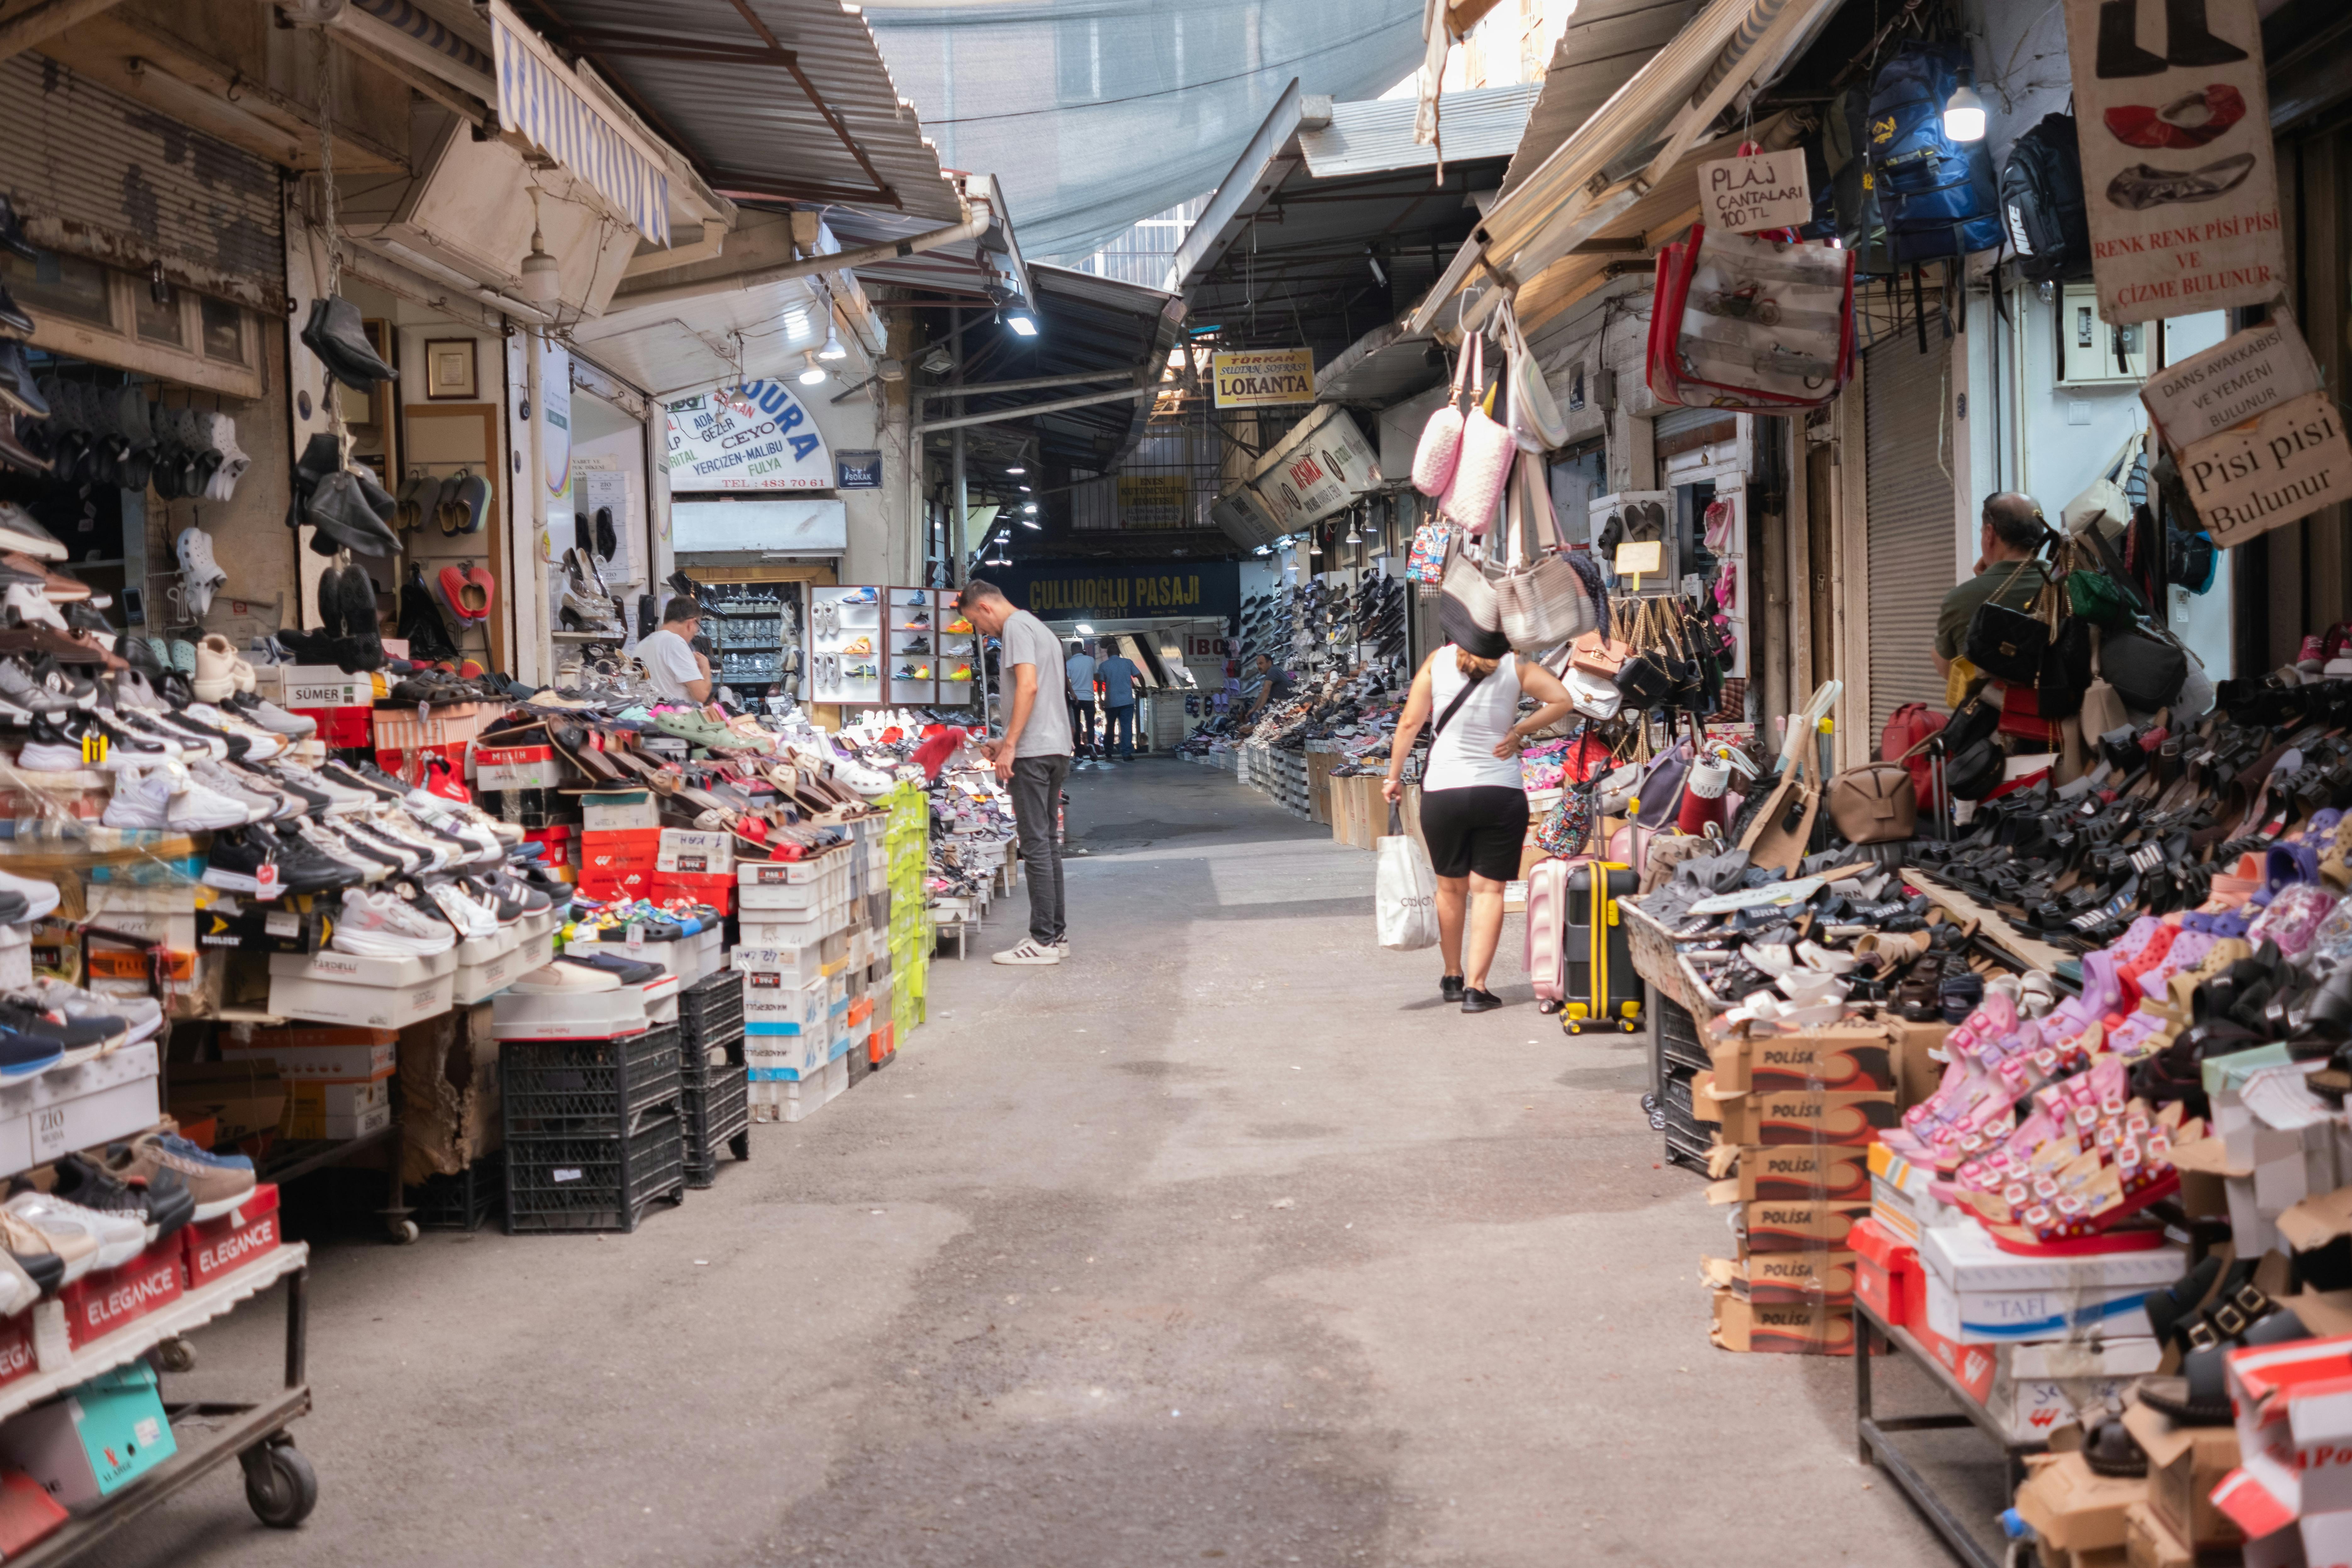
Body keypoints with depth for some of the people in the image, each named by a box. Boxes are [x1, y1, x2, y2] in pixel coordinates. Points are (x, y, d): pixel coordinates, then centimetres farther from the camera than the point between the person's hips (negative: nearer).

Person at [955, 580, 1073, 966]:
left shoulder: (1016, 627, -6)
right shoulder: (1041, 629, 24)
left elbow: (1028, 686, -19)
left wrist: (1010, 746, -20)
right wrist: (1005, 745, 23)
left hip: (1034, 753, -10)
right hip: (1057, 748, 10)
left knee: (1036, 844, -8)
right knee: (1047, 842, 13)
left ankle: (1043, 941, -8)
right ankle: (1057, 934, 16)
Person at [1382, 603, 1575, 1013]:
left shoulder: (1438, 662, -4)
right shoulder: (1514, 667, -3)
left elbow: (1410, 723, -3)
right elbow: (1561, 699, -5)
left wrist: (1394, 776, 7)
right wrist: (1519, 731, 0)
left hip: (1442, 792, 1)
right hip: (1501, 793, -1)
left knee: (1451, 887, 17)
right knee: (1489, 890, 2)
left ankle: (1453, 977, 30)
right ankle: (1476, 987, -6)